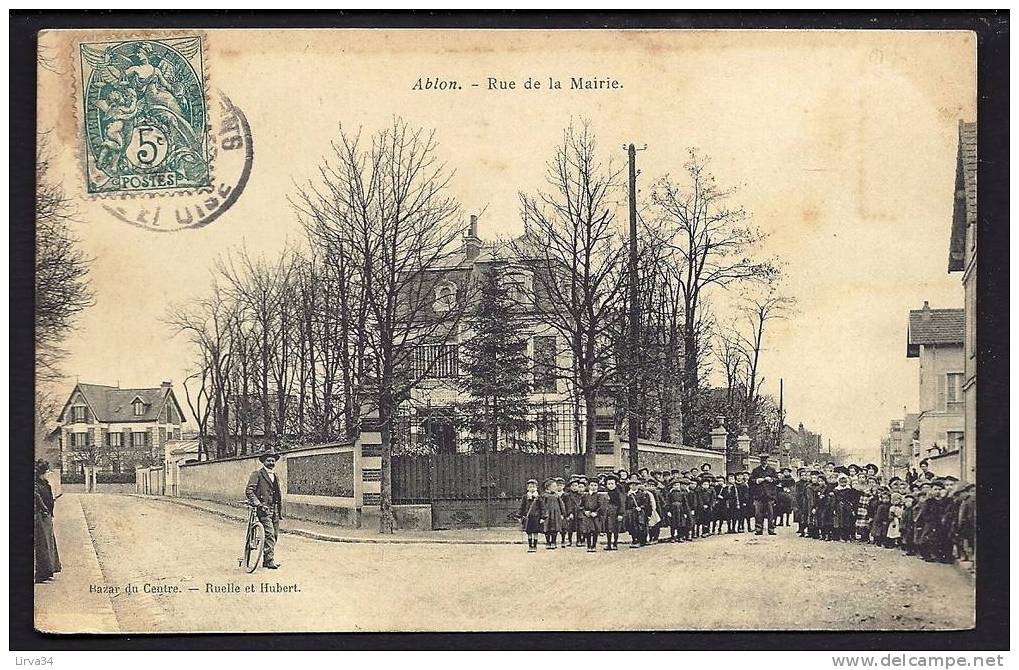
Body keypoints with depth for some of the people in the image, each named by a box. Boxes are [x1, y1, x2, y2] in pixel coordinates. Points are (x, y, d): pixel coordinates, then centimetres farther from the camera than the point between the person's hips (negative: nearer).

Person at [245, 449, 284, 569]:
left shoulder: (275, 476, 20)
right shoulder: (257, 474, -2)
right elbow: (249, 491, -11)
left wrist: (280, 511, 20)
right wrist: (258, 504, -22)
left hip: (274, 510, 7)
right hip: (264, 509, -7)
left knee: (275, 535, 5)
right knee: (269, 534, -15)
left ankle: (266, 560, 12)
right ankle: (269, 560, -13)